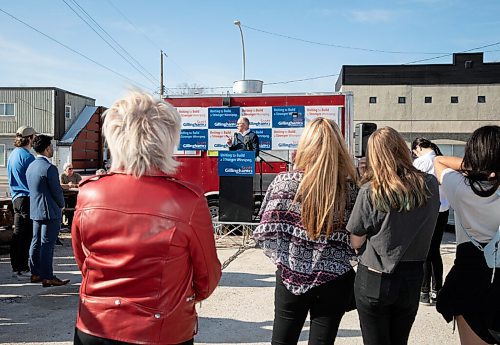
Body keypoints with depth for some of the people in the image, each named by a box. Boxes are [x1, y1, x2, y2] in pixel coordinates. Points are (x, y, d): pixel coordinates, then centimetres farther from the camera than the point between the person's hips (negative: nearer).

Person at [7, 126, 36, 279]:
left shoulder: (12, 154, 15)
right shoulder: (27, 156, -13)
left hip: (16, 198, 9)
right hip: (27, 198, -9)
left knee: (18, 234, 13)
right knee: (27, 236, -4)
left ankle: (16, 267, 20)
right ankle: (23, 268, -1)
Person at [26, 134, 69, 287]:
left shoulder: (31, 166, 9)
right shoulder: (49, 168, -19)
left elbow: (32, 189, 15)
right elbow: (57, 191, -17)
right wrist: (61, 205, 2)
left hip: (35, 210, 9)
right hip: (50, 211, -9)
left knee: (36, 242, 15)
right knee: (47, 244, -5)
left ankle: (35, 273, 24)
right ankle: (48, 277, 1)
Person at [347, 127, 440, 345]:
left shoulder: (370, 191, -18)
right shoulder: (430, 185, -7)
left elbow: (356, 242, -11)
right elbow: (428, 229, 7)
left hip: (374, 280, -3)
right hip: (412, 278, 4)